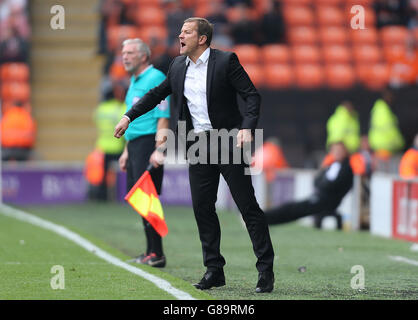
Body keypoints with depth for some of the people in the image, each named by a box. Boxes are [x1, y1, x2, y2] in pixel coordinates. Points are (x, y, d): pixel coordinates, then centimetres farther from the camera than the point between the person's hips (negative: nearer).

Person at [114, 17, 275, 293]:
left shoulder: (226, 61, -7)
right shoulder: (178, 66, 10)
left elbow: (252, 95, -9)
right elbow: (157, 94, 23)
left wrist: (247, 128, -22)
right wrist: (129, 117, 21)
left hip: (227, 140, -6)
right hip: (198, 146, 6)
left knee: (248, 205, -5)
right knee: (203, 208, 5)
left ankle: (266, 270, -1)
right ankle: (214, 270, 14)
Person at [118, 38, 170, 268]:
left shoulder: (155, 78, -10)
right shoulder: (134, 81, 20)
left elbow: (163, 117, -18)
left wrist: (158, 150, -25)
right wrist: (127, 151, 26)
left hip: (149, 143, -10)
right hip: (135, 145, 10)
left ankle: (156, 254, -10)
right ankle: (151, 252, 14)